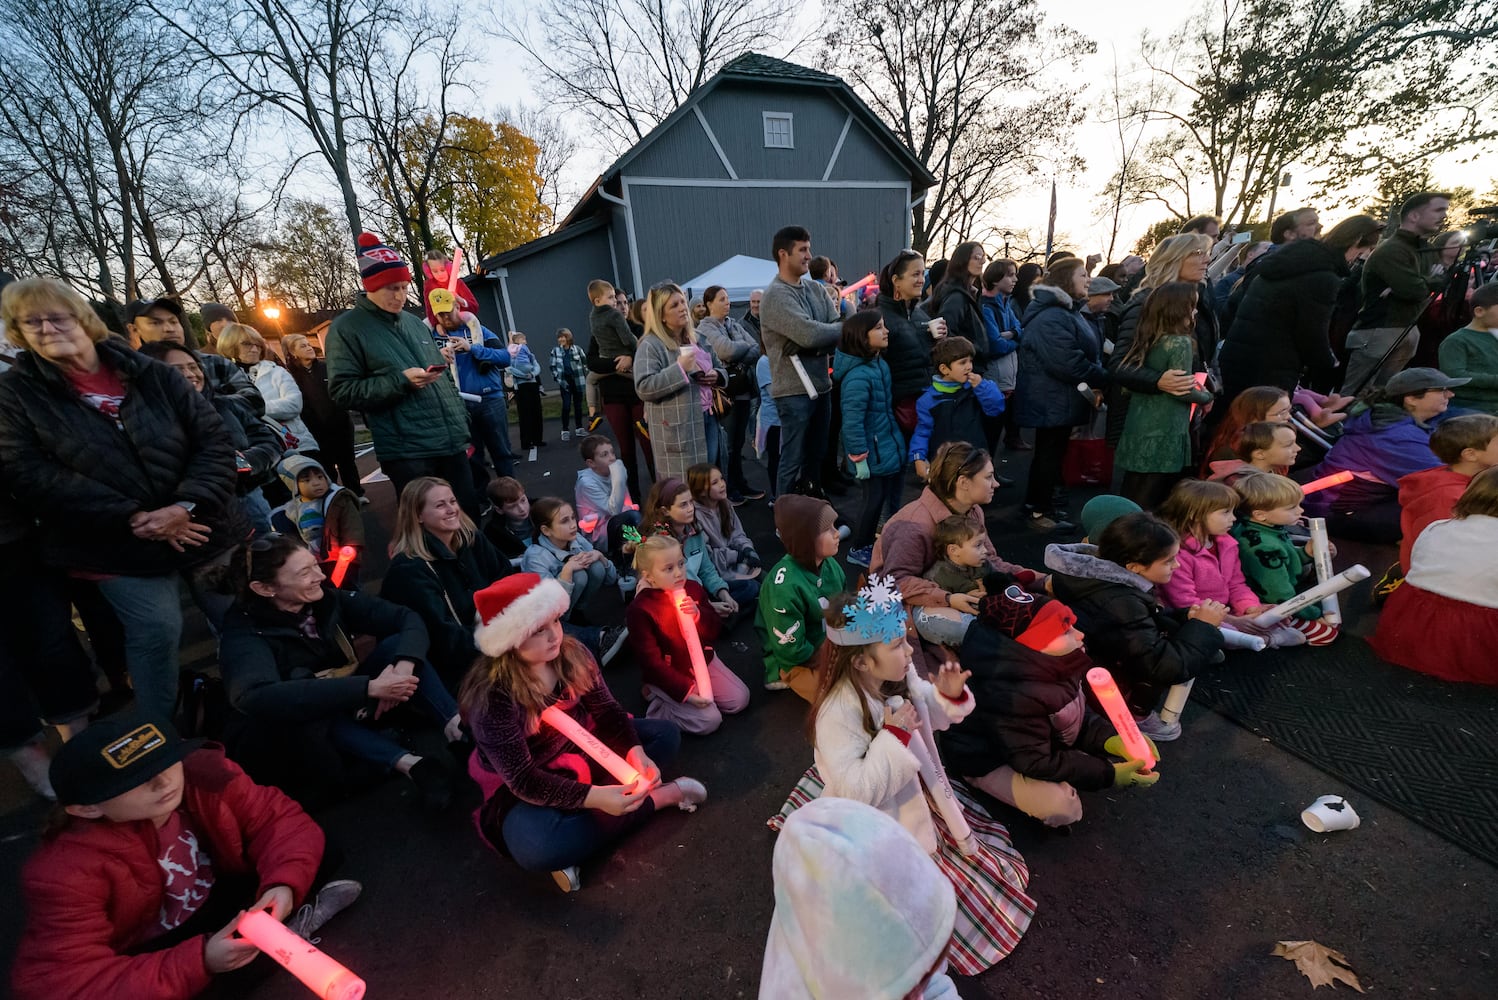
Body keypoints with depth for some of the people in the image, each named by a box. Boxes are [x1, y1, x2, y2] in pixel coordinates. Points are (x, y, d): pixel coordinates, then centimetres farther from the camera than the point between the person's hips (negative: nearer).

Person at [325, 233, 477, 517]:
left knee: (471, 515, 11)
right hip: (407, 453, -5)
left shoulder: (414, 322, 17)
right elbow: (343, 391, -7)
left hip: (452, 443, 6)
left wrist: (462, 426, 13)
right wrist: (401, 381, -17)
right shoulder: (346, 328, -1)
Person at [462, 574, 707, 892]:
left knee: (667, 734, -2)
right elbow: (523, 780, -28)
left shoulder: (571, 654, -14)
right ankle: (659, 797, -18)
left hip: (583, 752, 6)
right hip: (523, 788, -5)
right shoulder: (492, 697, -29)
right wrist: (594, 797, -39)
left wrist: (636, 754, -25)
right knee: (536, 848, -37)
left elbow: (607, 711, -7)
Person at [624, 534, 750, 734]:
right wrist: (685, 690, -23)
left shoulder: (693, 588, -6)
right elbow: (651, 662, -20)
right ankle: (657, 700, 4)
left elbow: (715, 631, -1)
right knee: (709, 720, -16)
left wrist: (698, 615, -23)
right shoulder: (639, 610, -22)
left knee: (740, 700, 0)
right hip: (669, 675, -6)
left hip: (704, 662, 6)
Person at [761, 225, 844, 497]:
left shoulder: (815, 288, 11)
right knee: (793, 460, 2)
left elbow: (837, 327, 2)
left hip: (821, 385, 8)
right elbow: (810, 334, -25)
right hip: (795, 390, -8)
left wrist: (811, 348, -19)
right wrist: (846, 328, -10)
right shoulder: (776, 296, -13)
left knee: (817, 454, 19)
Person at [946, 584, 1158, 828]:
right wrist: (1110, 774, -25)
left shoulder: (1048, 668, -14)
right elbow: (1035, 762, -29)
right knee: (1062, 807, -26)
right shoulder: (1013, 696, -39)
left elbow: (1079, 714, 0)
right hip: (987, 760, -8)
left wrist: (1113, 740, -20)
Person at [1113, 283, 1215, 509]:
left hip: (1139, 427, 8)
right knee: (1152, 501, -1)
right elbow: (1180, 389, -14)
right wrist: (1206, 398, 3)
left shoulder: (1146, 338, 10)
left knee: (1133, 494, 13)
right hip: (1165, 432, -8)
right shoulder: (1181, 342, -12)